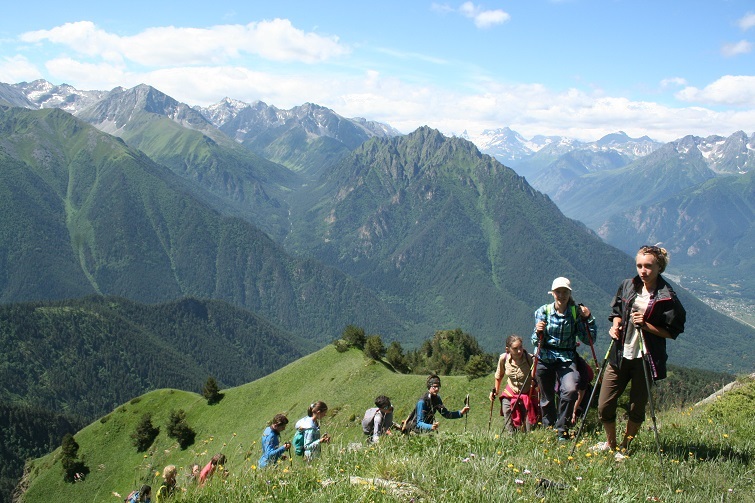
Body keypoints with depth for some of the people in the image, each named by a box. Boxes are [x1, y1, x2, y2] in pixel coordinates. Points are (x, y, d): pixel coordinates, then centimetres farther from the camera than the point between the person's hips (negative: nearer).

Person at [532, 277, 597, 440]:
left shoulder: (576, 312, -1)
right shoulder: (543, 311, -2)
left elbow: (589, 340, -1)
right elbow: (536, 342, -3)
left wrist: (588, 319, -12)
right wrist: (538, 333, -25)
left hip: (567, 359, -1)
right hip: (545, 359, 1)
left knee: (570, 390, -25)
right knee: (547, 398, 7)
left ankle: (562, 430, -8)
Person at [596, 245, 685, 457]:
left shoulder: (667, 297, -10)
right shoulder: (627, 286, 4)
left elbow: (671, 332, -8)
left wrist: (645, 325, -21)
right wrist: (616, 324, -3)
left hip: (645, 358, -4)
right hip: (620, 355, 4)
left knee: (636, 408, 8)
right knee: (604, 406, 5)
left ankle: (624, 446, 30)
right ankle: (610, 443, 30)